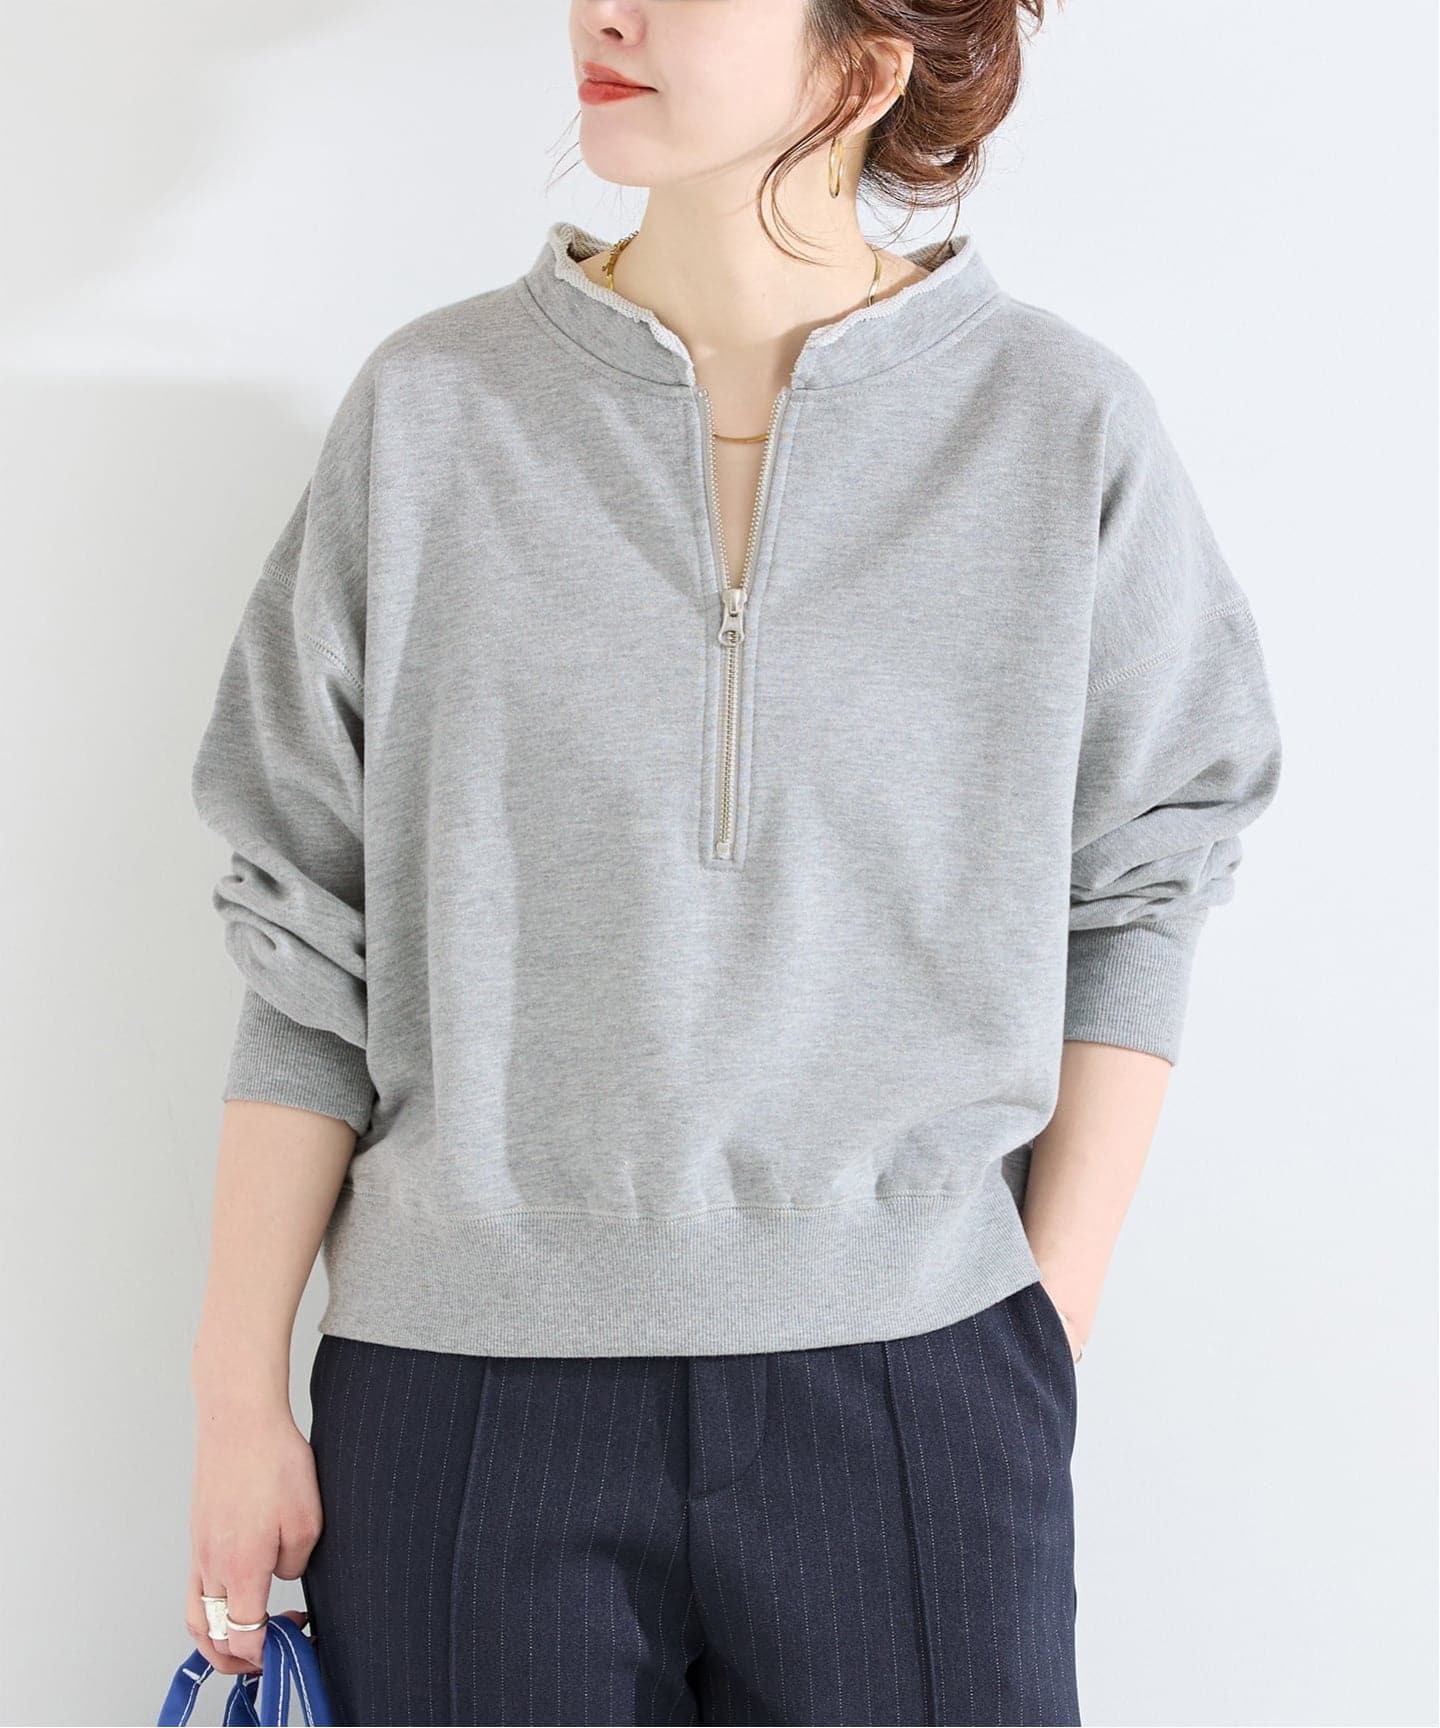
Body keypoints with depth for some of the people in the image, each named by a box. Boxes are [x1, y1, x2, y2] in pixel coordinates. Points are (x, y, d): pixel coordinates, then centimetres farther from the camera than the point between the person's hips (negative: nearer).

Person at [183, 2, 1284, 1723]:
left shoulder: (1061, 424, 0)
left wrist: (1052, 1326, 0)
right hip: (462, 1388, 1)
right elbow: (309, 936, 2)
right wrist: (240, 1395, 1)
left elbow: (1136, 899, 5)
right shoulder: (432, 405, 1)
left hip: (914, 1386, 0)